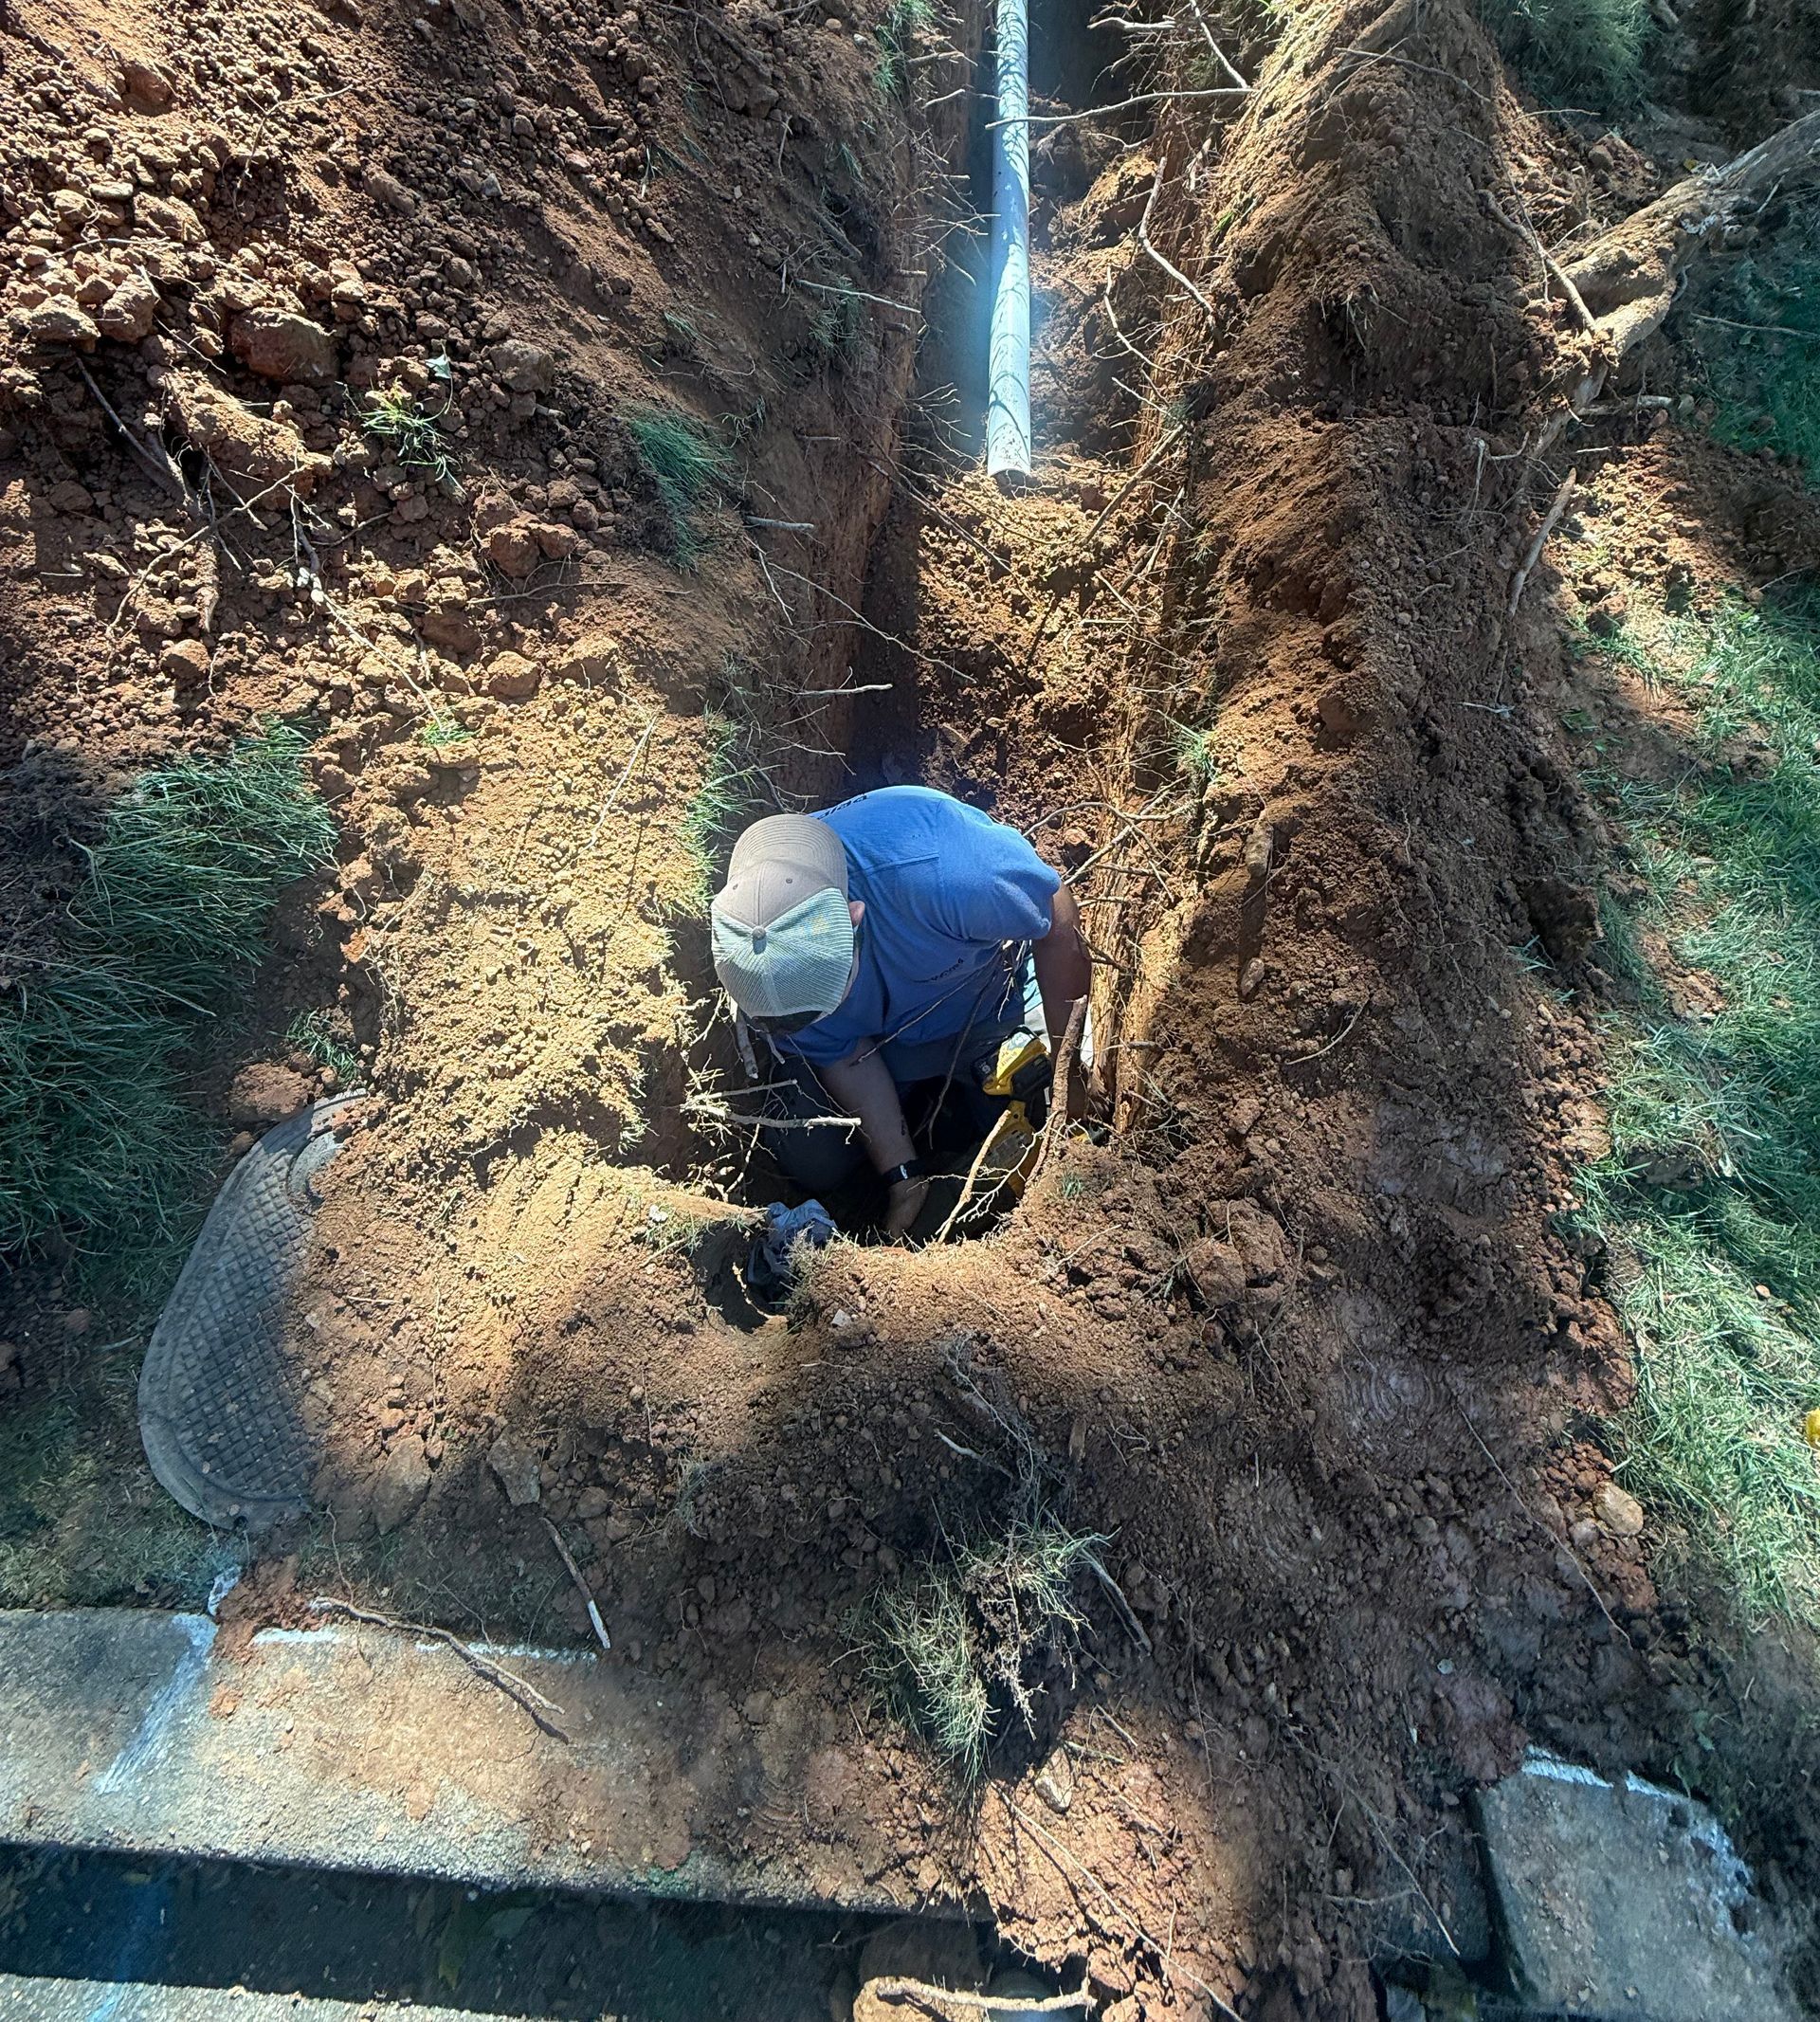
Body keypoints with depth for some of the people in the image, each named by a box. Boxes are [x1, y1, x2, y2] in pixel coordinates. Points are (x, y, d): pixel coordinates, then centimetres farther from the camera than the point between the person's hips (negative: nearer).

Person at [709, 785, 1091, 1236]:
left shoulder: (939, 869, -45)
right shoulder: (749, 949, -31)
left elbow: (1060, 926, -25)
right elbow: (843, 1056, -15)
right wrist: (903, 1176, -11)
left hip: (990, 1003, -1)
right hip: (874, 1034, 2)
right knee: (813, 1166, -1)